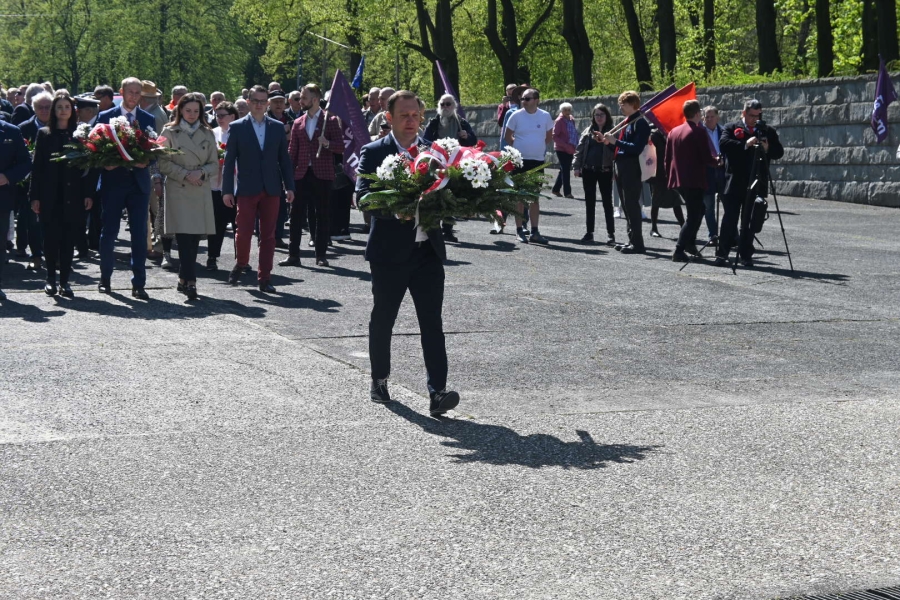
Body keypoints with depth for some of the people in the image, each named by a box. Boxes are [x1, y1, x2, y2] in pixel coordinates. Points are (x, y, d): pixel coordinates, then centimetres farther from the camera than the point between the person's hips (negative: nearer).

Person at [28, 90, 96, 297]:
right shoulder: (44, 134, 6)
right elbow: (37, 167, 3)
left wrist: (89, 193, -4)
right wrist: (35, 196, -3)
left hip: (73, 196, 0)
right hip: (50, 196, 0)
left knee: (69, 239, 1)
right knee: (51, 238, 2)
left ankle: (64, 280, 8)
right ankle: (51, 278, 12)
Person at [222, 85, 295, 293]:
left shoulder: (277, 127, 9)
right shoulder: (237, 127, 2)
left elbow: (284, 159, 10)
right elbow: (229, 160, 1)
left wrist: (289, 186, 3)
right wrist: (227, 190, -5)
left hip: (271, 189, 2)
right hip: (247, 188, -2)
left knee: (268, 235, 3)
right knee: (244, 232, -4)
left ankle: (265, 278, 8)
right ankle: (240, 264, 24)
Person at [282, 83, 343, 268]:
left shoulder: (330, 120, 1)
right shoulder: (298, 123, 12)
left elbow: (341, 147, -1)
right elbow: (292, 151, 13)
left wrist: (327, 143, -21)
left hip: (322, 174, -3)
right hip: (301, 174, 3)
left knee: (322, 215, 3)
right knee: (296, 214, -1)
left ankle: (321, 255, 9)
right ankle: (293, 255, 3)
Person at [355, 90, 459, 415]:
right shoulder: (374, 153, -3)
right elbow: (363, 197, -15)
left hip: (428, 250, 2)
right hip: (389, 251, -2)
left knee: (432, 321, -6)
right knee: (382, 319, 11)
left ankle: (437, 392, -11)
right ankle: (379, 381, 29)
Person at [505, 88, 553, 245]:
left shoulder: (545, 116, -1)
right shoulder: (516, 115, -5)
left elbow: (549, 136, 13)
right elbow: (508, 136, 6)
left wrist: (538, 147, 6)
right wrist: (518, 147, 3)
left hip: (538, 161, 2)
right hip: (520, 161, -2)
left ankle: (534, 232, 12)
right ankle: (519, 231, 6)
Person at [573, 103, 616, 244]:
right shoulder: (588, 131, 11)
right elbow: (579, 149, 10)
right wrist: (577, 166, 2)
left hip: (605, 171, -4)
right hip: (588, 170, 4)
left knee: (607, 202, -1)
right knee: (589, 202, 8)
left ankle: (611, 234, 0)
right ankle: (589, 232, 14)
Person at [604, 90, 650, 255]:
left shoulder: (640, 123, -12)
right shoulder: (627, 122, 17)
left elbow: (637, 148, -22)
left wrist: (616, 141, -20)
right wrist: (610, 142, 5)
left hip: (632, 169, -10)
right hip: (620, 166, 10)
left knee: (631, 205, -8)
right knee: (626, 205, 13)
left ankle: (637, 243, -6)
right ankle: (632, 240, 20)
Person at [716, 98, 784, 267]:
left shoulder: (768, 131, 11)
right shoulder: (731, 128, 4)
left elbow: (779, 152, 6)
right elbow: (723, 144, -13)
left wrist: (768, 149, -15)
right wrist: (745, 144, -24)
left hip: (756, 184, 2)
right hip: (734, 183, -2)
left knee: (749, 221, 7)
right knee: (730, 219, -3)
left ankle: (746, 256, 12)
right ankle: (722, 254, 1)